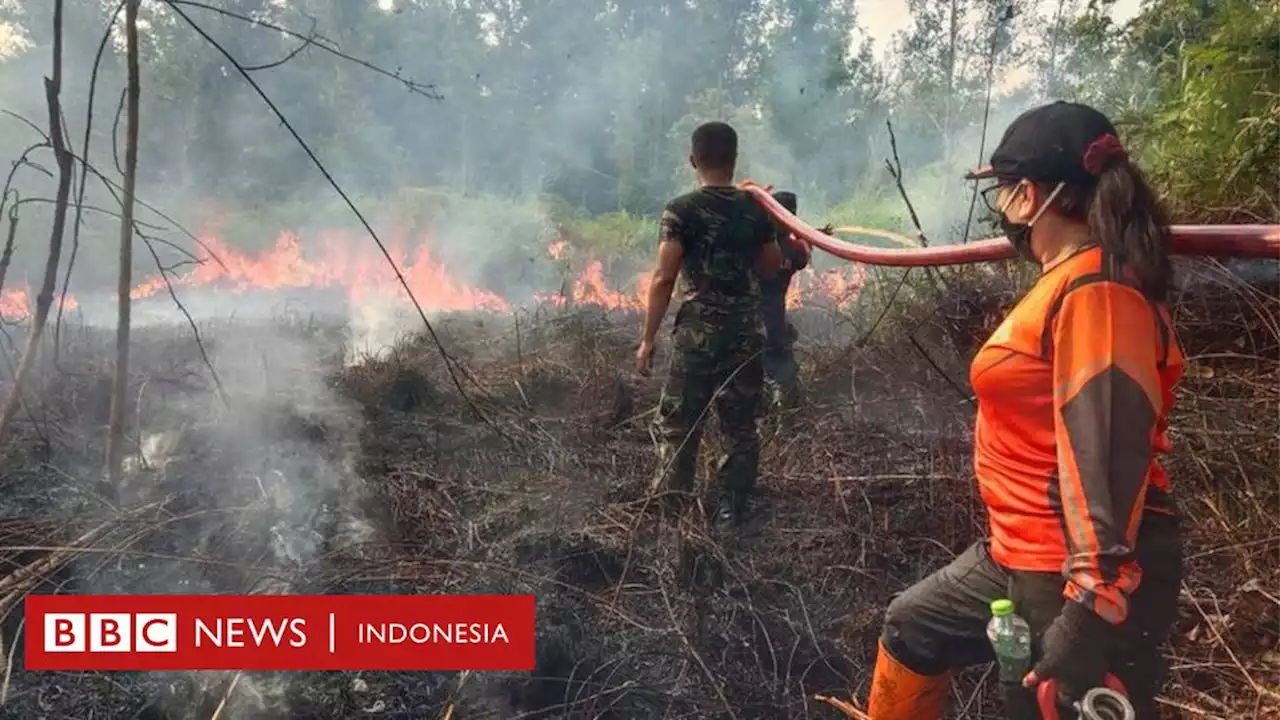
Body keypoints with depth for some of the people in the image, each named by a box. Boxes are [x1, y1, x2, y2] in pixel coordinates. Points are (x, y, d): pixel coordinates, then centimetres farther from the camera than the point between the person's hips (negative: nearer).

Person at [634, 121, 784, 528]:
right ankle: (731, 512, 16)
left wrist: (647, 339, -5)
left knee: (677, 427, 6)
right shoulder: (755, 210, 6)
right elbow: (772, 267, 17)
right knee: (741, 426, 12)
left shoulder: (681, 211, -6)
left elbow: (664, 279, -10)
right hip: (747, 332, 4)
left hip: (697, 333, -4)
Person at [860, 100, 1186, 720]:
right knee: (912, 630, 22)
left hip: (1081, 576, -10)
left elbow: (1106, 454, -27)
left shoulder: (1095, 292, -21)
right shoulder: (1070, 280, 9)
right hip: (1026, 556, 10)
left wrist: (1091, 607, -28)